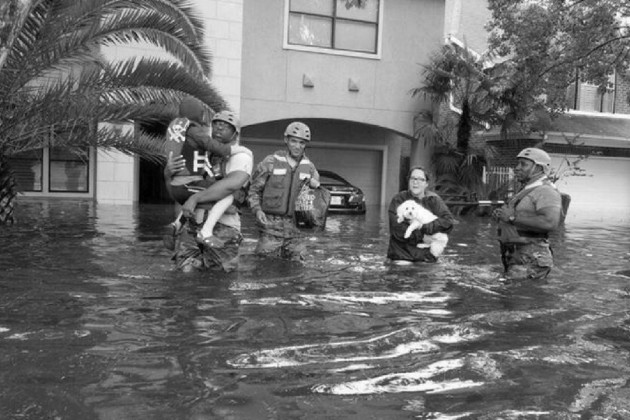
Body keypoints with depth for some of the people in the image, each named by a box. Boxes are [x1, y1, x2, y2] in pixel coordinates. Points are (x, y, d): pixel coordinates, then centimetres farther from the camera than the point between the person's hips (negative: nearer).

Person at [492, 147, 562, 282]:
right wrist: (501, 216, 4)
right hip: (514, 257, 10)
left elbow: (550, 222, -26)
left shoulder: (546, 191, -9)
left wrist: (513, 217, -20)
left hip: (530, 260, -10)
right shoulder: (525, 191, 22)